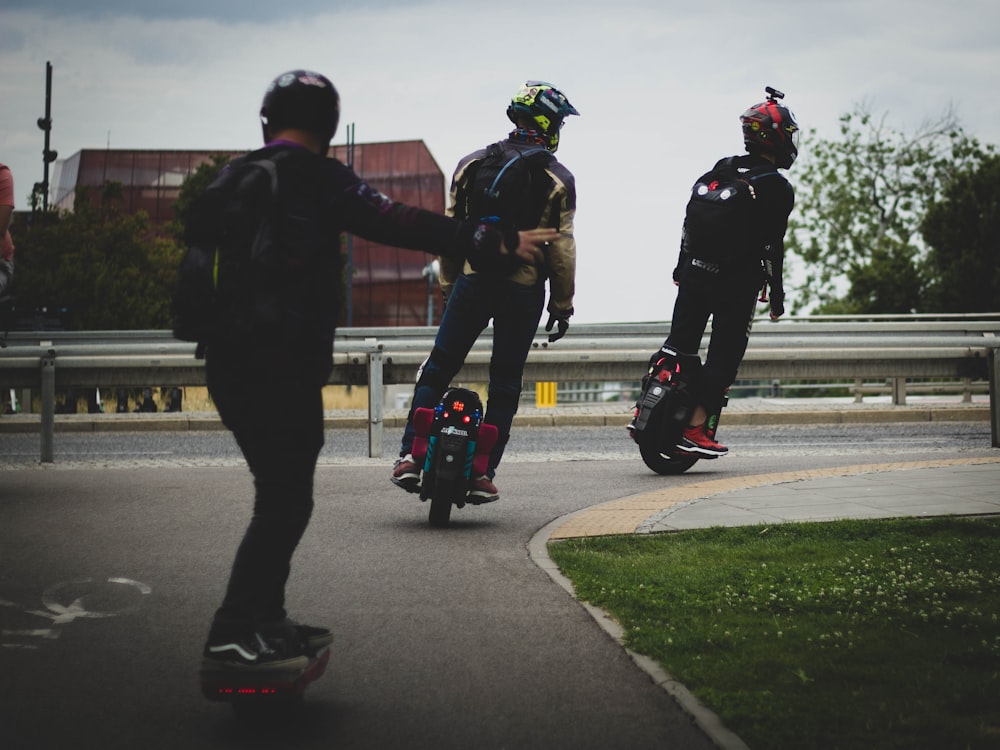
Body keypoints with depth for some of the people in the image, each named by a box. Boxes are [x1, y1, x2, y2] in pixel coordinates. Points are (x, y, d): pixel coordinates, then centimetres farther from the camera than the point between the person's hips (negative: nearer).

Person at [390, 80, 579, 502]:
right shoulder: (558, 181, -3)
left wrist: (447, 286, 15)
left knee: (437, 371, 7)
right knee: (505, 383, 6)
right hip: (525, 290, -2)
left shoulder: (471, 165, 5)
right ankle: (483, 473, 2)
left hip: (471, 282, 2)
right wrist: (562, 305, 3)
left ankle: (410, 455, -6)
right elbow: (561, 249, -5)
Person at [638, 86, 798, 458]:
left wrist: (682, 266, 21)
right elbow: (772, 247, -12)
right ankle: (696, 429, -7)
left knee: (679, 343, 13)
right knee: (724, 353, 0)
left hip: (694, 274, 6)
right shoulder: (778, 188, -9)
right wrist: (777, 296, -5)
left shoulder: (718, 169, 10)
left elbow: (689, 221, 12)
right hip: (737, 283, -6)